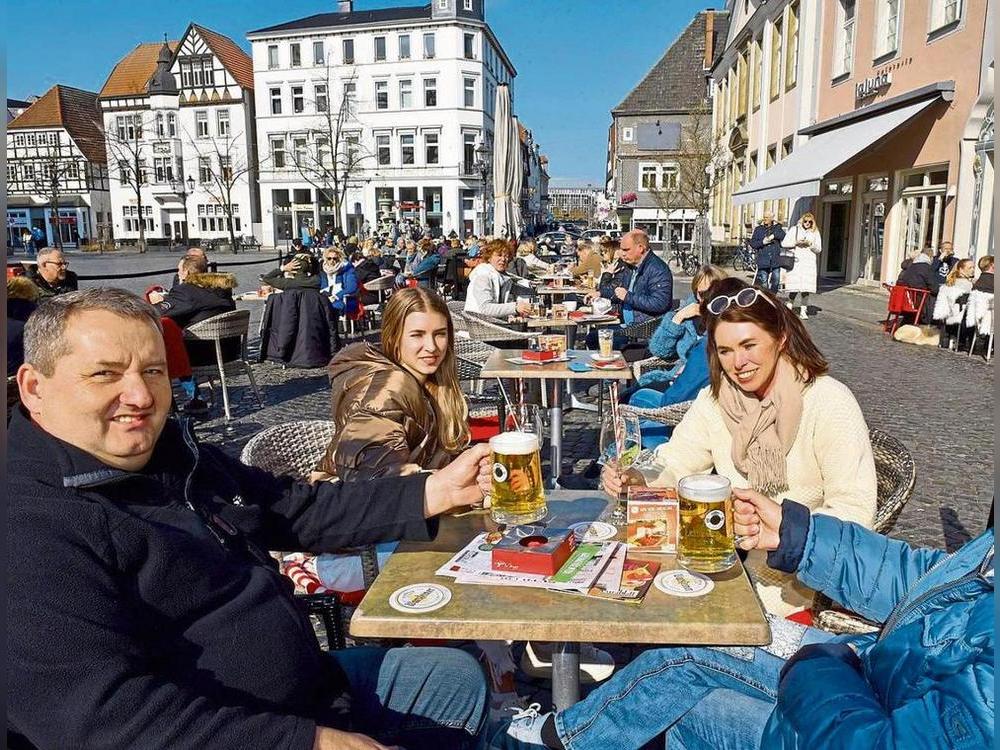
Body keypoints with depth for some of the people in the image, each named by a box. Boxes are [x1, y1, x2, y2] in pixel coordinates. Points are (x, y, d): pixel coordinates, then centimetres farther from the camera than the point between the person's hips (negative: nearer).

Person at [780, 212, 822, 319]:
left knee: (806, 288, -4)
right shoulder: (794, 229, 9)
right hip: (795, 262, -1)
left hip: (809, 262, 2)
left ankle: (803, 311, 1)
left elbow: (819, 249, 10)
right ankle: (789, 308, 7)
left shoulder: (815, 232, 14)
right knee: (794, 287, -7)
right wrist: (796, 243, -9)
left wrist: (810, 244, -7)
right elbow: (784, 243, 4)